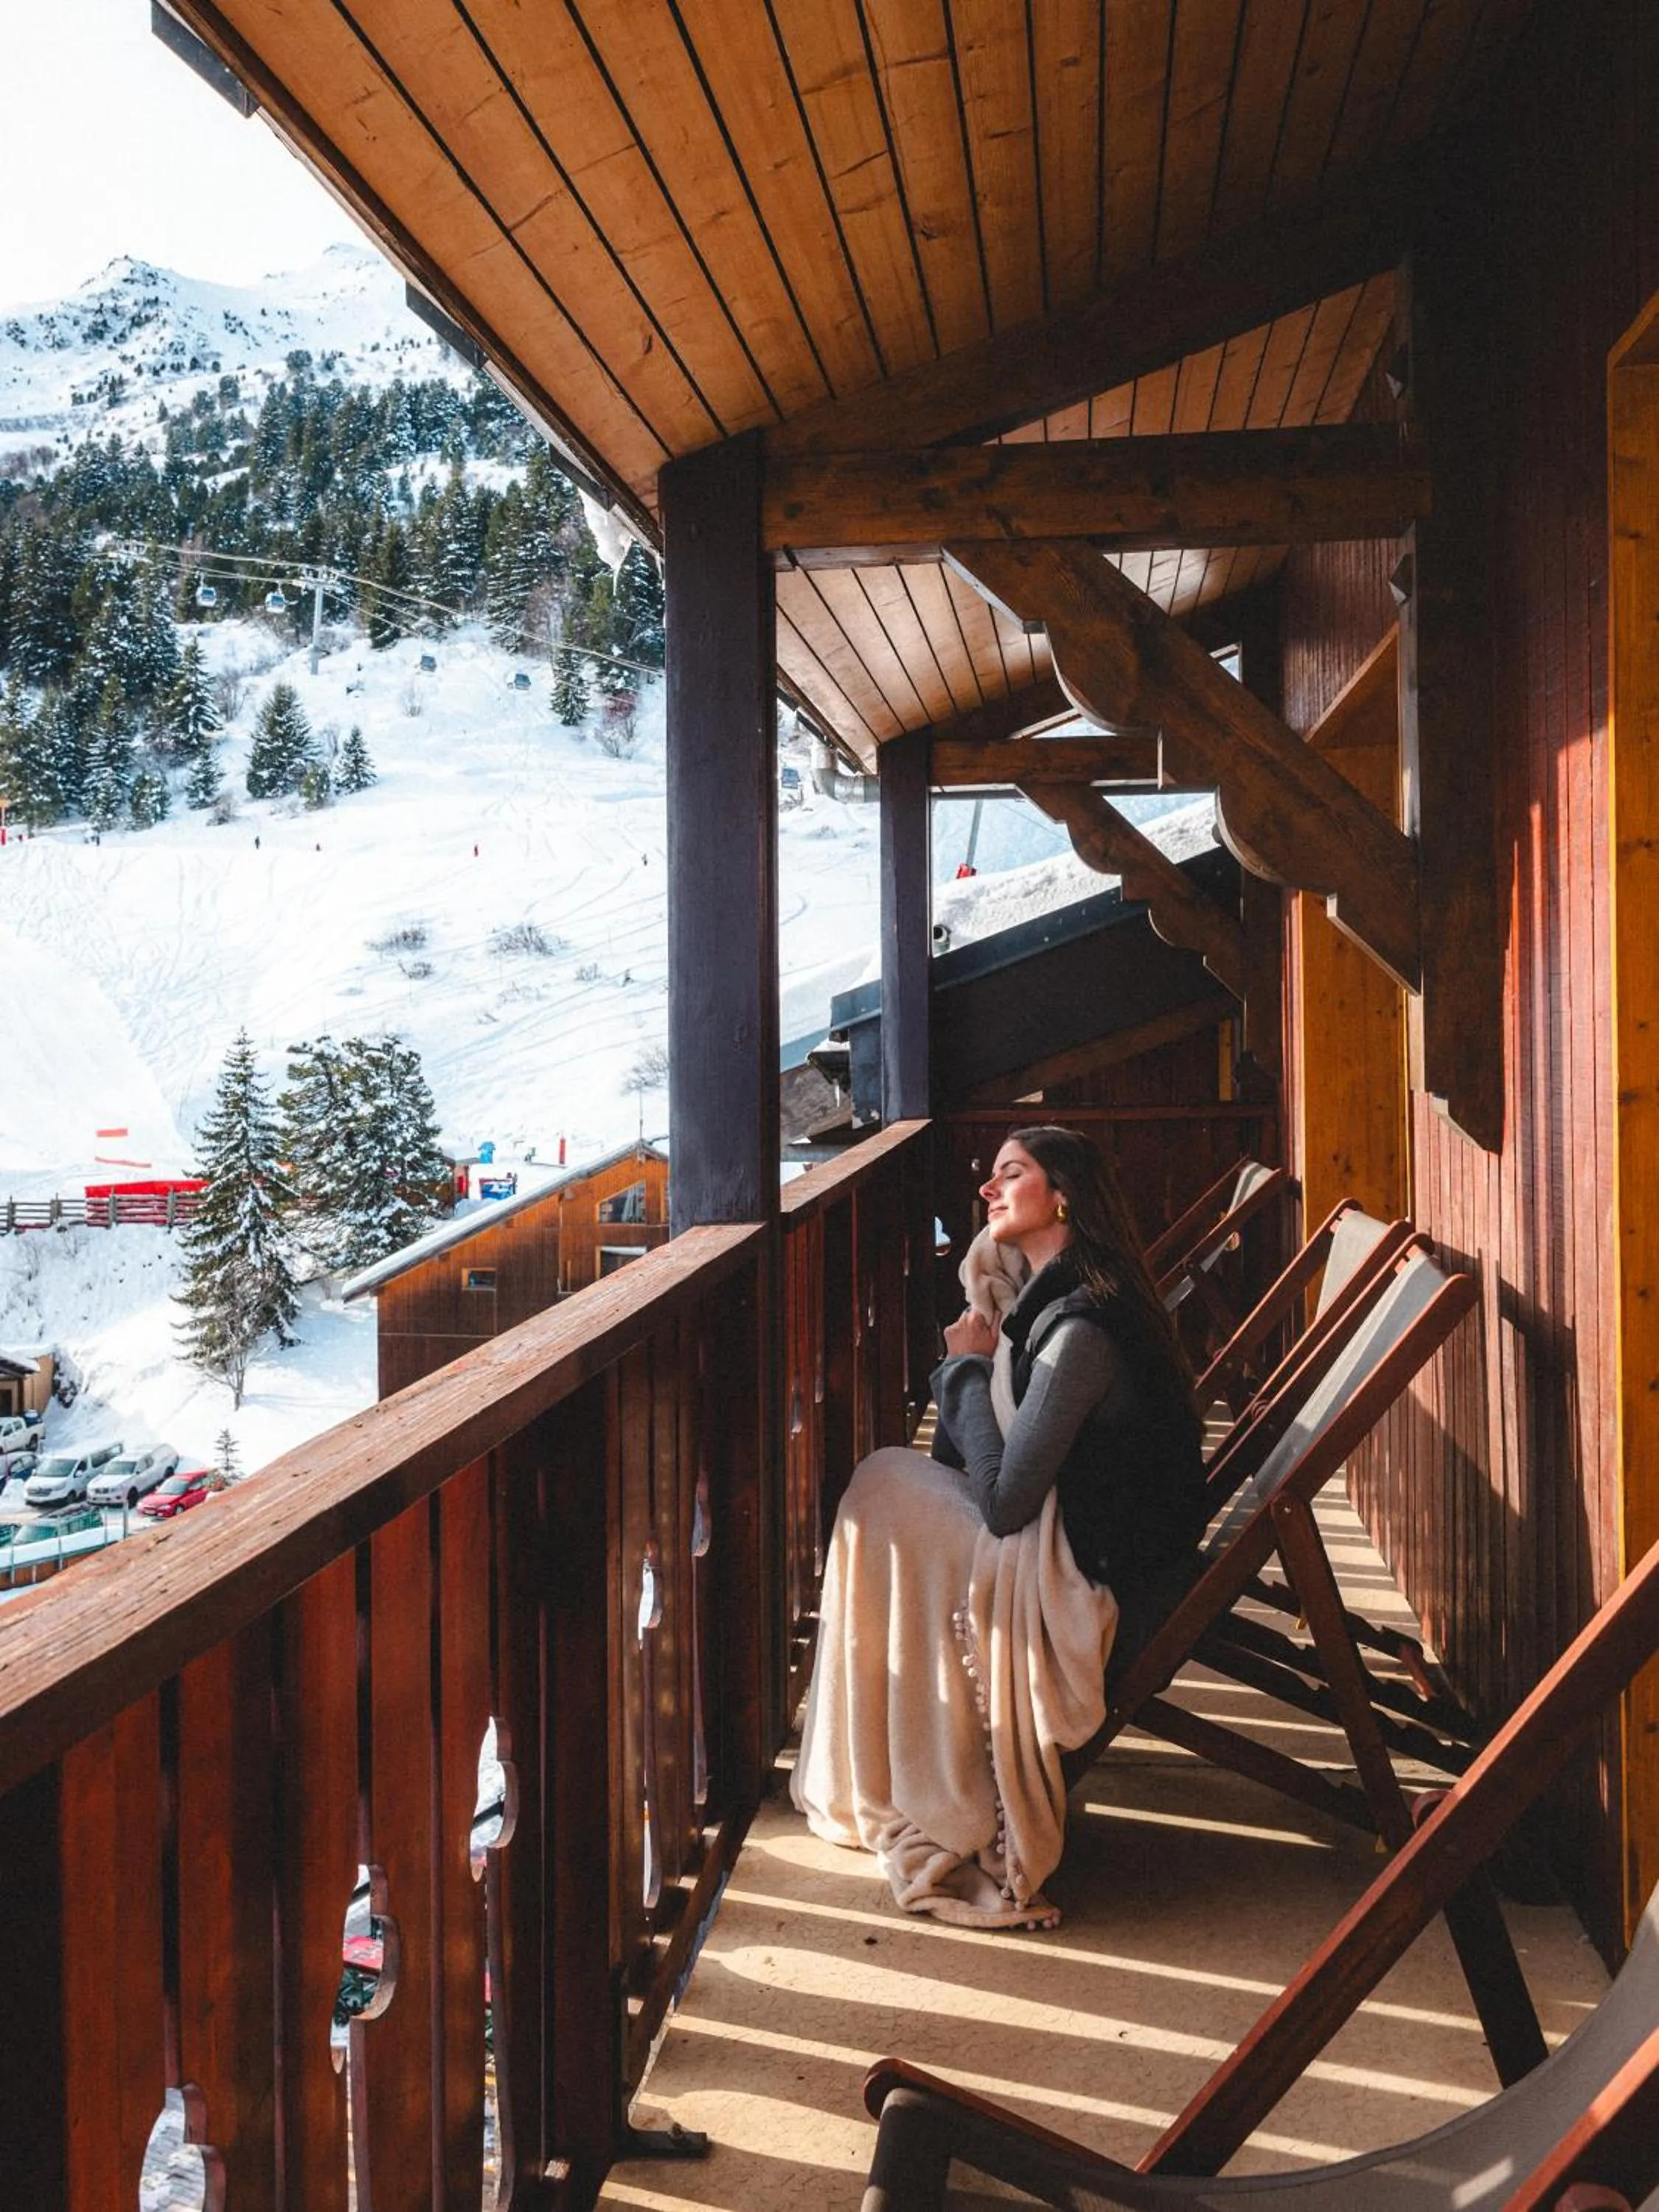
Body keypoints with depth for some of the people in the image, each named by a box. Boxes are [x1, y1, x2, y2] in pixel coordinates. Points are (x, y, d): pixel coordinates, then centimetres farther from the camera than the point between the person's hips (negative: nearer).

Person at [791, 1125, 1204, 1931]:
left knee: (884, 1487, -5)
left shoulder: (1081, 1328, -24)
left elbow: (1003, 1501, -25)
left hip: (1083, 1582, -9)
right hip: (1075, 1551, 9)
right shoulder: (1054, 1299, 8)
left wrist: (970, 1366, -12)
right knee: (893, 1483, 10)